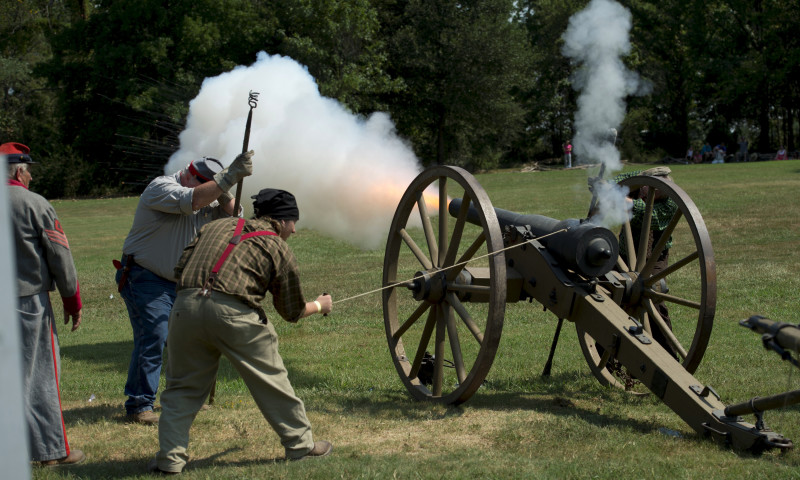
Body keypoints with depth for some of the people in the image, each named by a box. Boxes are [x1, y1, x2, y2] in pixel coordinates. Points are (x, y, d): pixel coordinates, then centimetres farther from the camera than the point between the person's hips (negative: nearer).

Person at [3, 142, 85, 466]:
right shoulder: (34, 205, -8)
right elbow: (60, 257, -6)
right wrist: (72, 301, 4)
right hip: (28, 301, -4)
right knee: (40, 375, 4)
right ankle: (52, 450, 10)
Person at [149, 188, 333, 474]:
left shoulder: (217, 226, 24)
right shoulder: (279, 249, 14)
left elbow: (180, 268, 19)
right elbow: (292, 312, 21)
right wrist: (320, 305, 40)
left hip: (186, 306, 3)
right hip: (234, 313, -3)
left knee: (183, 386, 16)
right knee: (271, 380, 14)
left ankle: (170, 458, 10)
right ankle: (300, 444, 25)